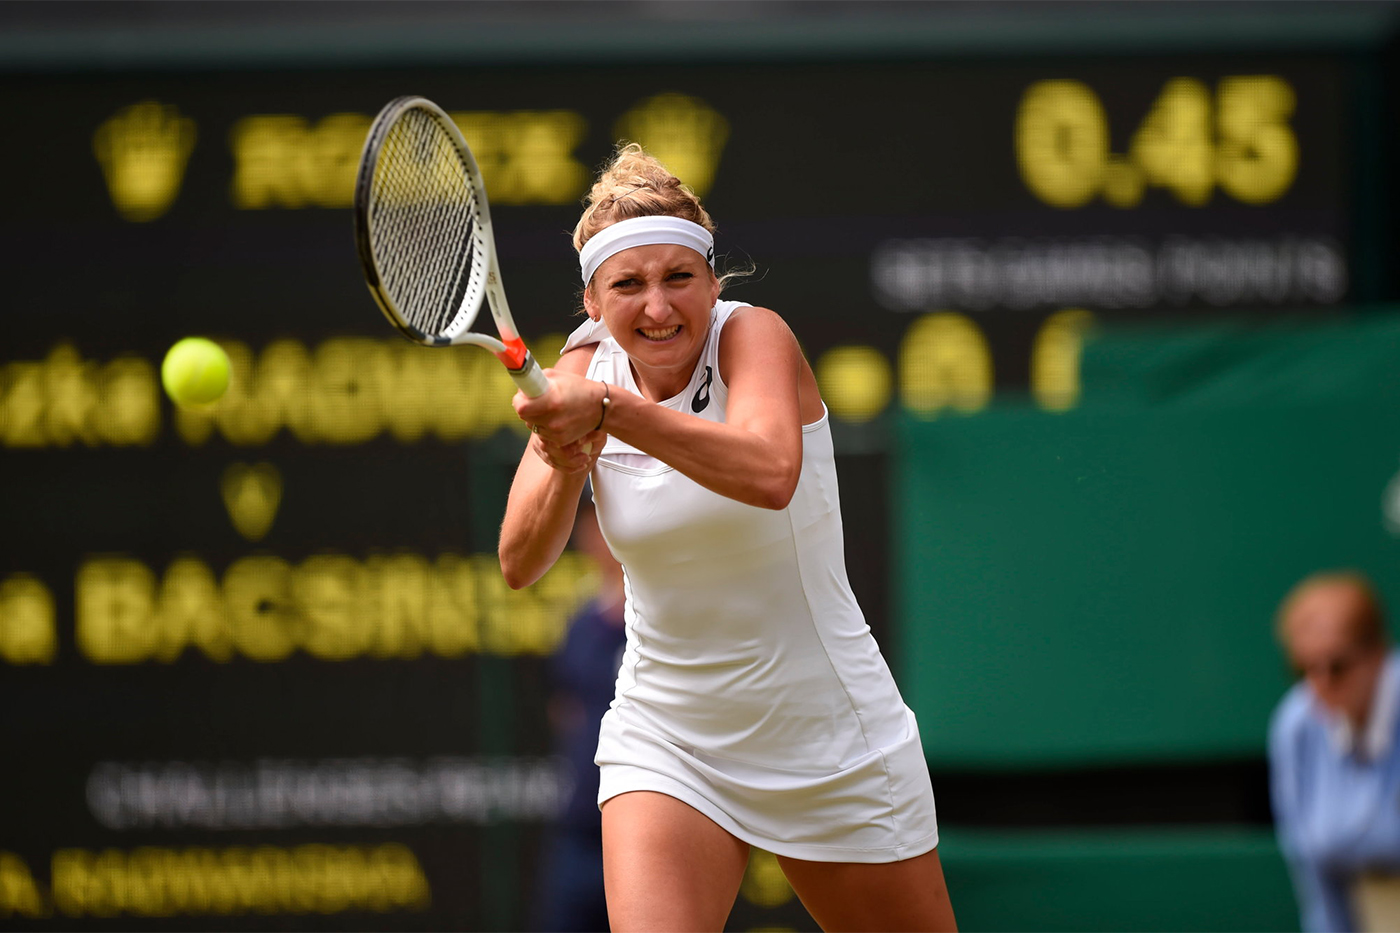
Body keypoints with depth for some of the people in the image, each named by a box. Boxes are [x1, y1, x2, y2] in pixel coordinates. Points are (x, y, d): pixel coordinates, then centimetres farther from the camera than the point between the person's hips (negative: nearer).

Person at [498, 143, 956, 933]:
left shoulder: (753, 335, -15)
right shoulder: (586, 371, -3)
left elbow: (770, 474, -38)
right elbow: (520, 563, -12)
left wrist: (609, 411, -47)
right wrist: (568, 464, -31)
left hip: (833, 746, -2)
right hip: (666, 742, 2)